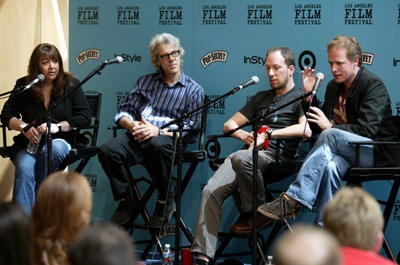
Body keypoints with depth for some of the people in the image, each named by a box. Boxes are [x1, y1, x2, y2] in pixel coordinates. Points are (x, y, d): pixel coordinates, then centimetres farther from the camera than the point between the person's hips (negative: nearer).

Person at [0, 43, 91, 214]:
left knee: (55, 148, -38)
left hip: (61, 140, -1)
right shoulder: (23, 86, 9)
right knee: (24, 169, -32)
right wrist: (23, 126, -11)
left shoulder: (71, 84, 5)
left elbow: (85, 117, -2)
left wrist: (57, 126, -15)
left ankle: (37, 199, -26)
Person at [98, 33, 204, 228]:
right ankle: (125, 201, -5)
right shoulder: (145, 82, 23)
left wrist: (158, 130, -15)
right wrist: (132, 125, -7)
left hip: (169, 139, -3)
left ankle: (165, 202, -17)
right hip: (138, 139, 4)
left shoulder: (194, 90, 11)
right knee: (107, 150, -27)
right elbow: (123, 112, 18)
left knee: (159, 145, -41)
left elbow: (192, 127, -1)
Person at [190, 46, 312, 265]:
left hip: (276, 156, -6)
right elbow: (229, 125, 29)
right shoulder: (261, 98, 30)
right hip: (248, 154, 6)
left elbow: (306, 129, -12)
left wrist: (269, 133, -11)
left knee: (241, 158, -38)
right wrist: (245, 135, 7)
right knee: (211, 191, -20)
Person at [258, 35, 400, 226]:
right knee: (331, 166, -33)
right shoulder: (333, 86, 15)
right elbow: (316, 127, 17)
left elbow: (367, 130, -18)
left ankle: (293, 199, -37)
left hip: (376, 152, -5)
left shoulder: (373, 85, -7)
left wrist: (330, 127, -17)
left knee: (330, 136, -33)